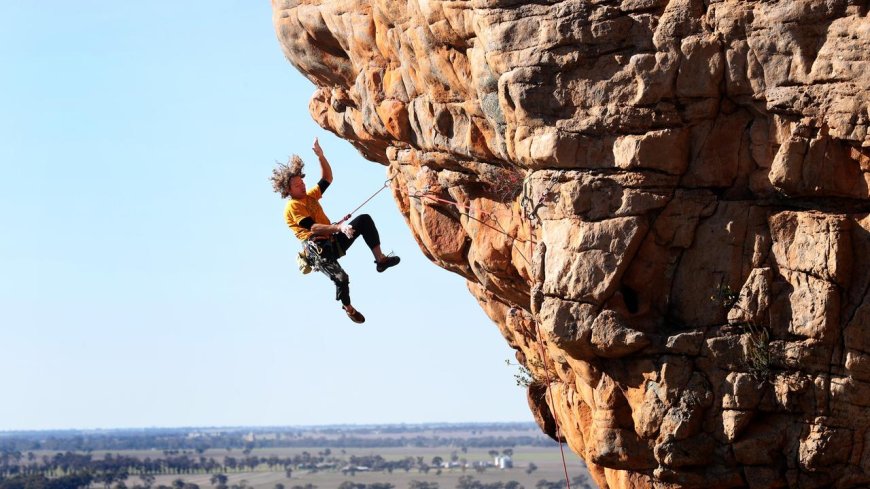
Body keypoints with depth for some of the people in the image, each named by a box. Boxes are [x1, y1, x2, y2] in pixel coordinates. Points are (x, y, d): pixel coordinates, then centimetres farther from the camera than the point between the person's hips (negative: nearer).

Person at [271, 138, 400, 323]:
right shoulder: (292, 207, -7)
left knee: (364, 220, -6)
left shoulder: (310, 196, 19)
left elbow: (327, 178, 24)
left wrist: (321, 156, 12)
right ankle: (348, 308, 5)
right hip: (318, 249, -8)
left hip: (334, 241, 8)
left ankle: (380, 259, -9)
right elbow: (313, 228, -19)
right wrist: (338, 227, -28)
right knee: (341, 278, -27)